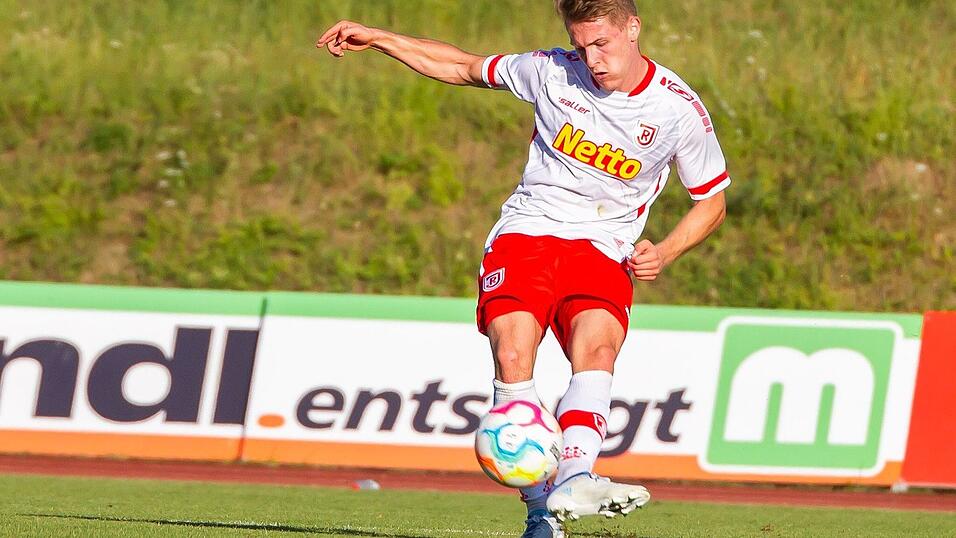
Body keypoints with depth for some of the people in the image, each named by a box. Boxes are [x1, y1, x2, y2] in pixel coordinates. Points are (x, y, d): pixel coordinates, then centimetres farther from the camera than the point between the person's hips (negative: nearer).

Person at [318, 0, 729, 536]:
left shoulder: (681, 110, -1)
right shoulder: (553, 72, 2)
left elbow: (712, 201, 12)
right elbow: (465, 68, 18)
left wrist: (664, 253, -6)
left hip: (603, 251, -1)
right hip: (526, 235, 1)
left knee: (596, 348, -33)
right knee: (512, 356, -25)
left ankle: (573, 482, -53)